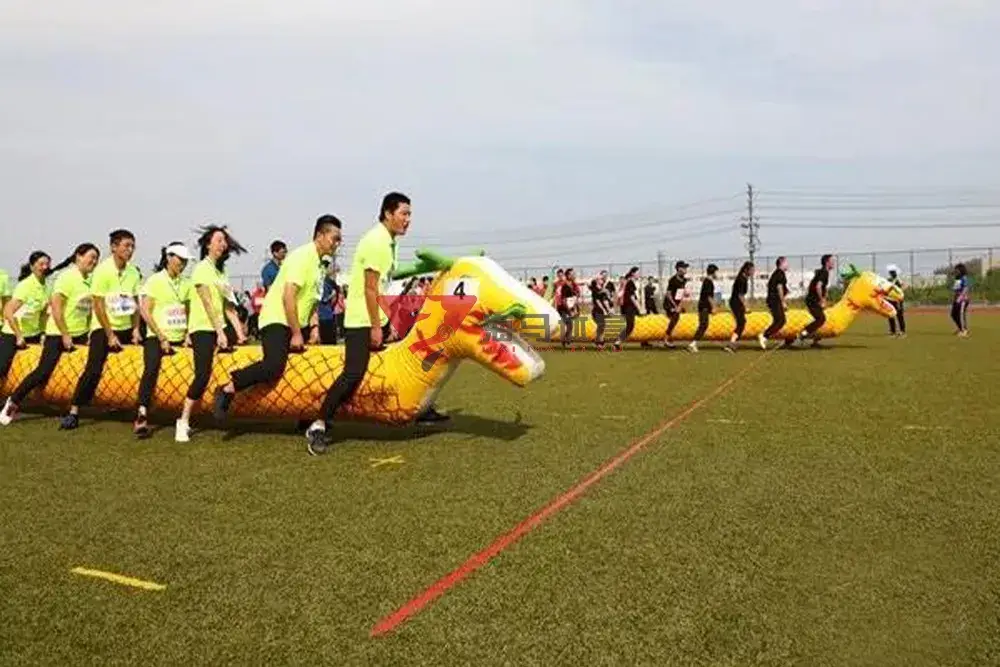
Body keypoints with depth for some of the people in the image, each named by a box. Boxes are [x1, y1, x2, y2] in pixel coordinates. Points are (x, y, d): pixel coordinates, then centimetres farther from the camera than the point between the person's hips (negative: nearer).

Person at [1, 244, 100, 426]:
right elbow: (55, 307, -17)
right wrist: (65, 335, -17)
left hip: (80, 334, 7)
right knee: (43, 372, -9)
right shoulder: (67, 277, -13)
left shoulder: (89, 280, 7)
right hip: (58, 334, -7)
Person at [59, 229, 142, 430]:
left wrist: (136, 329, -3)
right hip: (103, 328, -5)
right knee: (93, 371, -13)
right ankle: (73, 413, -3)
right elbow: (98, 306, -13)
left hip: (126, 328, 5)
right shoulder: (103, 270, -13)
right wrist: (110, 335, -14)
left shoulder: (133, 272, 1)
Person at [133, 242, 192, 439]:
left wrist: (187, 335, 4)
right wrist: (162, 338, -11)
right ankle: (142, 417, -23)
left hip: (179, 339, 5)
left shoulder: (185, 284, 11)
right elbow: (145, 312, -6)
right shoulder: (155, 281, -2)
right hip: (156, 337, -5)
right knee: (151, 371, -22)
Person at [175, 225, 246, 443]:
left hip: (219, 328, 8)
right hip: (202, 329, -8)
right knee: (203, 375, -18)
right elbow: (208, 304, -14)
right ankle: (183, 422, -11)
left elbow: (228, 306, 11)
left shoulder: (220, 271, 16)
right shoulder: (202, 269, -5)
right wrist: (220, 333, -21)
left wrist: (238, 331, 0)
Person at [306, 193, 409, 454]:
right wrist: (375, 327, -20)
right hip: (361, 320, -10)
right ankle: (319, 426, -11)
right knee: (353, 373, -16)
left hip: (375, 319, 10)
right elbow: (370, 289, -20)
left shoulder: (388, 242, 14)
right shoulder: (376, 241, -16)